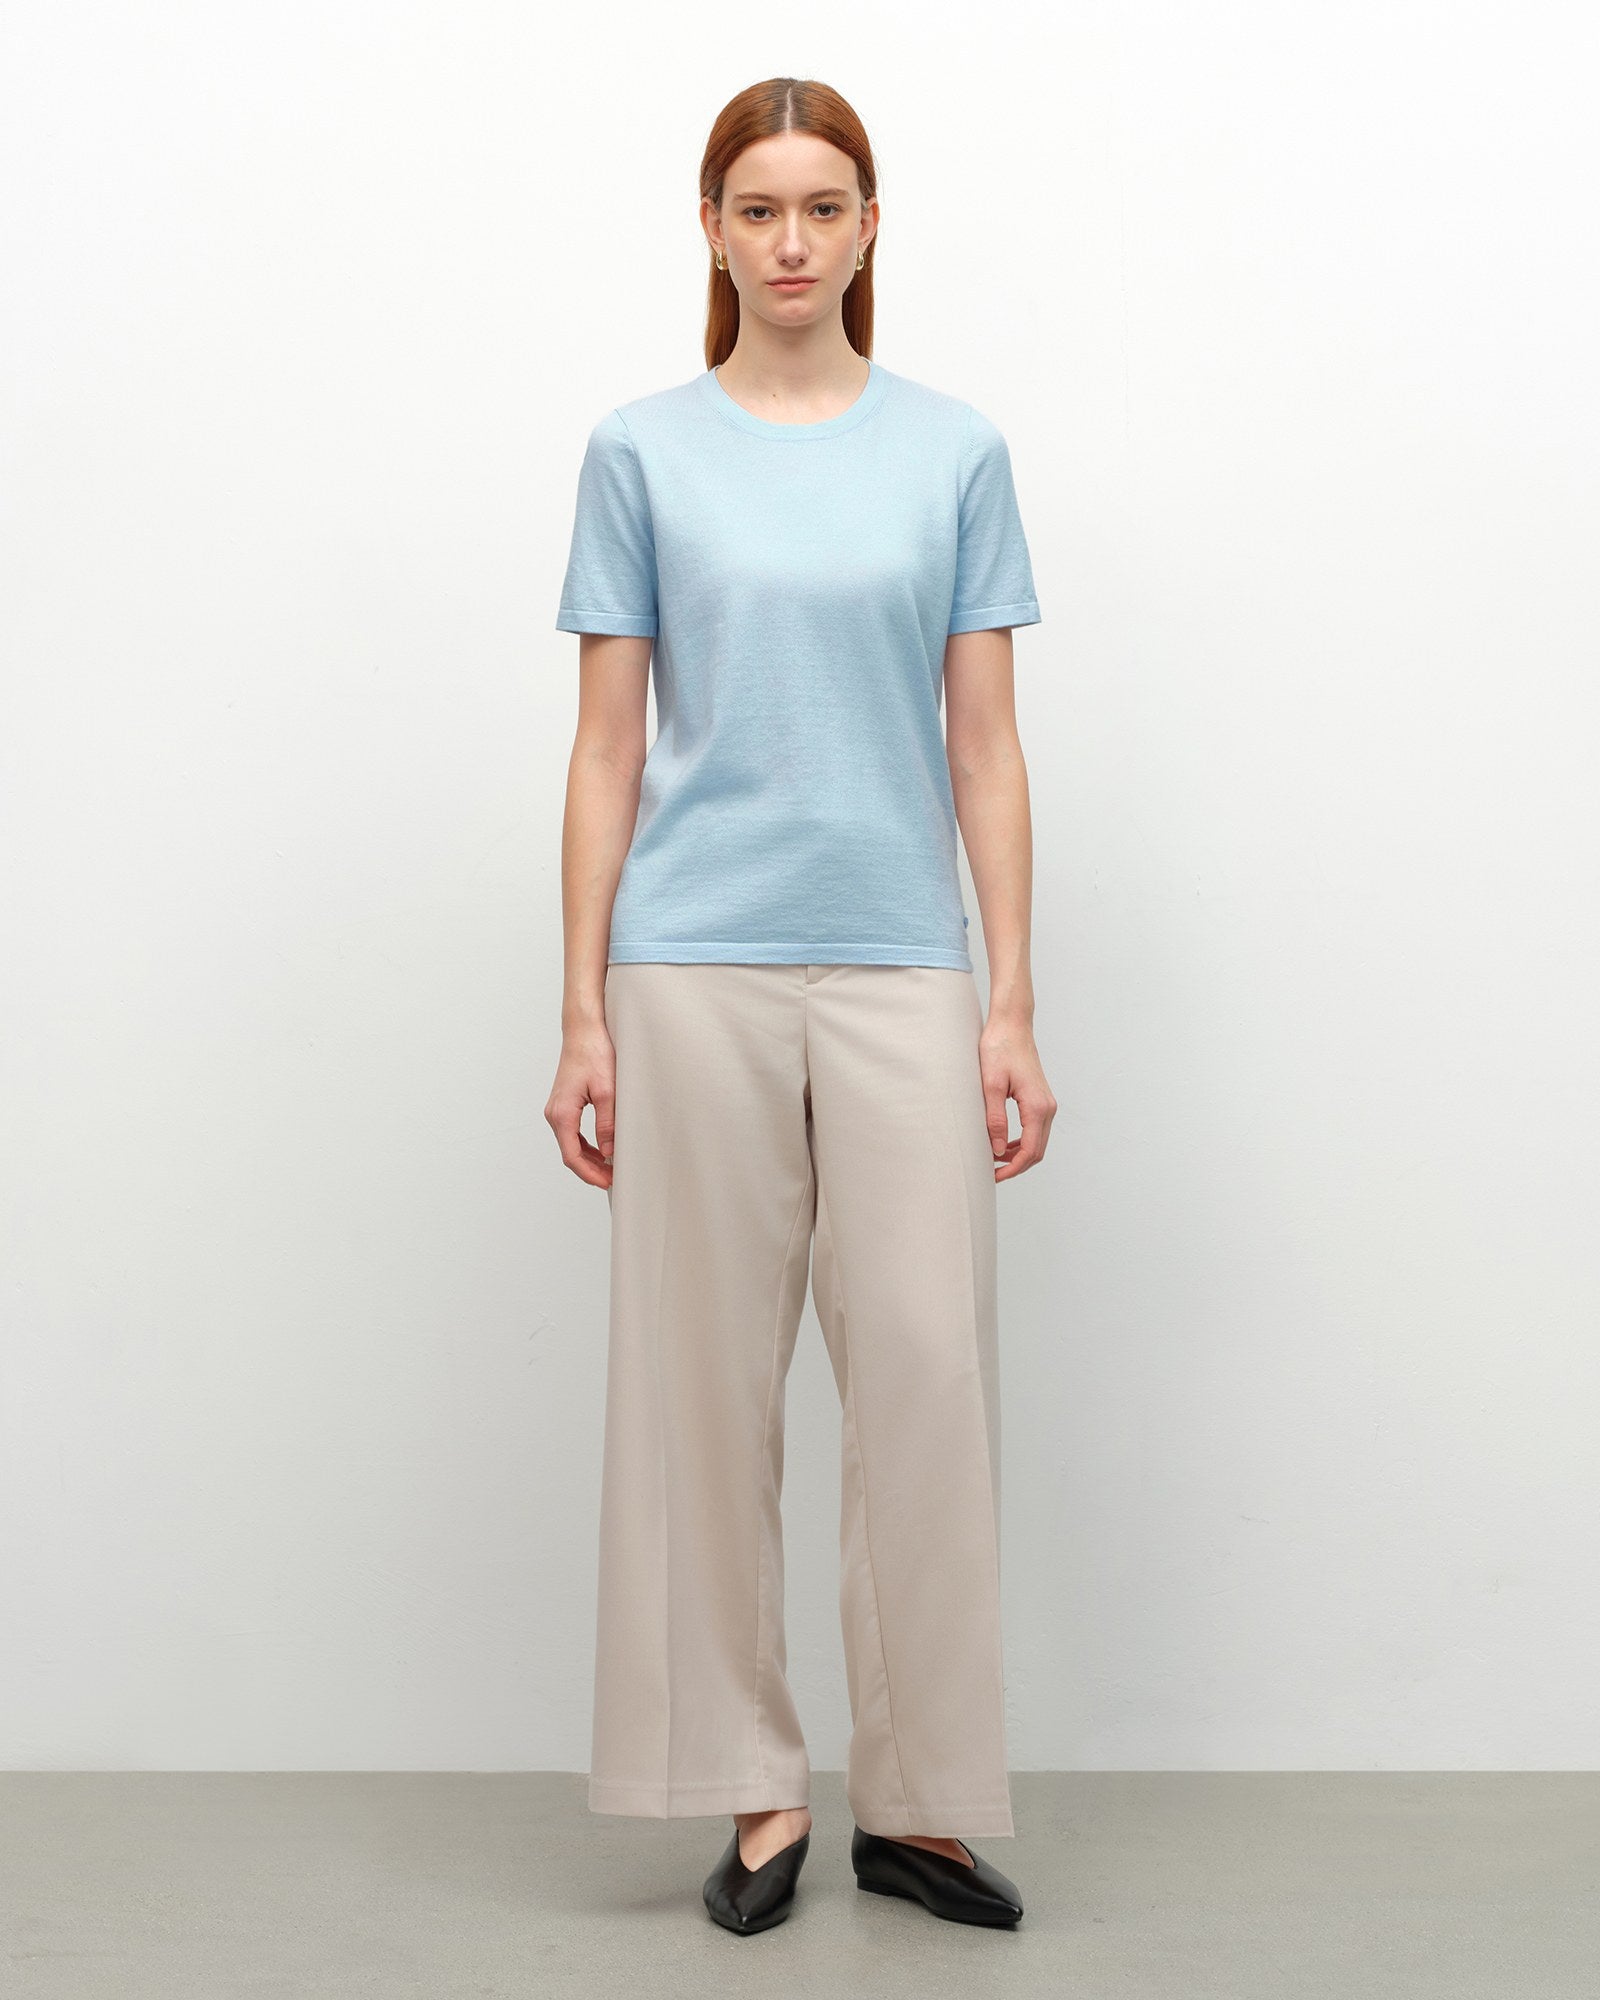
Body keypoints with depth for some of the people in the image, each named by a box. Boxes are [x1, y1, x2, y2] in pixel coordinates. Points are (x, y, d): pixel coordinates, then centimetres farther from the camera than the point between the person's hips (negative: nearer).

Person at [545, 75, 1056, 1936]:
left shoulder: (954, 451, 7)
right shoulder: (641, 452, 5)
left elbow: (985, 744, 5)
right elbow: (607, 749, 3)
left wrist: (1013, 1003, -1)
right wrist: (584, 1012, -2)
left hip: (902, 968, 1)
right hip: (698, 968, 0)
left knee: (928, 1376, 0)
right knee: (708, 1381, 5)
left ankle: (920, 1798, 15)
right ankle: (758, 1787, 20)